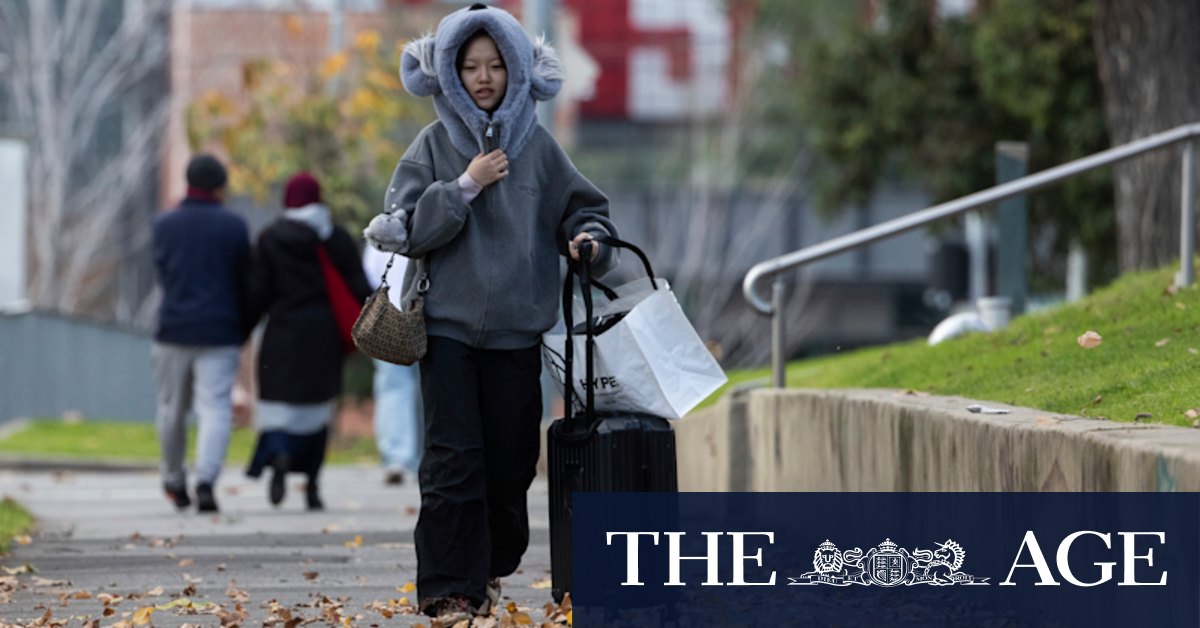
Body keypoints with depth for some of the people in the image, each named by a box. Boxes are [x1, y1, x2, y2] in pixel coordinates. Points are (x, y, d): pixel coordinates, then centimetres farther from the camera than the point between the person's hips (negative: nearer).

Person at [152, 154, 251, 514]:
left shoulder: (164, 225, 3)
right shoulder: (233, 227, -2)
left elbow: (161, 273, 9)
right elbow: (245, 281, 3)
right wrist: (242, 331, 13)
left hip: (173, 328, 2)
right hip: (219, 334, -2)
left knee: (172, 408, 16)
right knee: (215, 408, -6)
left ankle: (174, 483, 29)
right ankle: (206, 480, -24)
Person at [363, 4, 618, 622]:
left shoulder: (537, 146, 6)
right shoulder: (434, 144, 2)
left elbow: (582, 209, 14)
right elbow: (407, 228, -4)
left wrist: (589, 238, -7)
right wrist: (465, 186, -12)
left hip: (516, 329, 2)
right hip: (448, 322, -2)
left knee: (510, 457, 3)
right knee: (453, 457, -9)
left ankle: (489, 570, 24)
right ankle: (449, 589, -6)